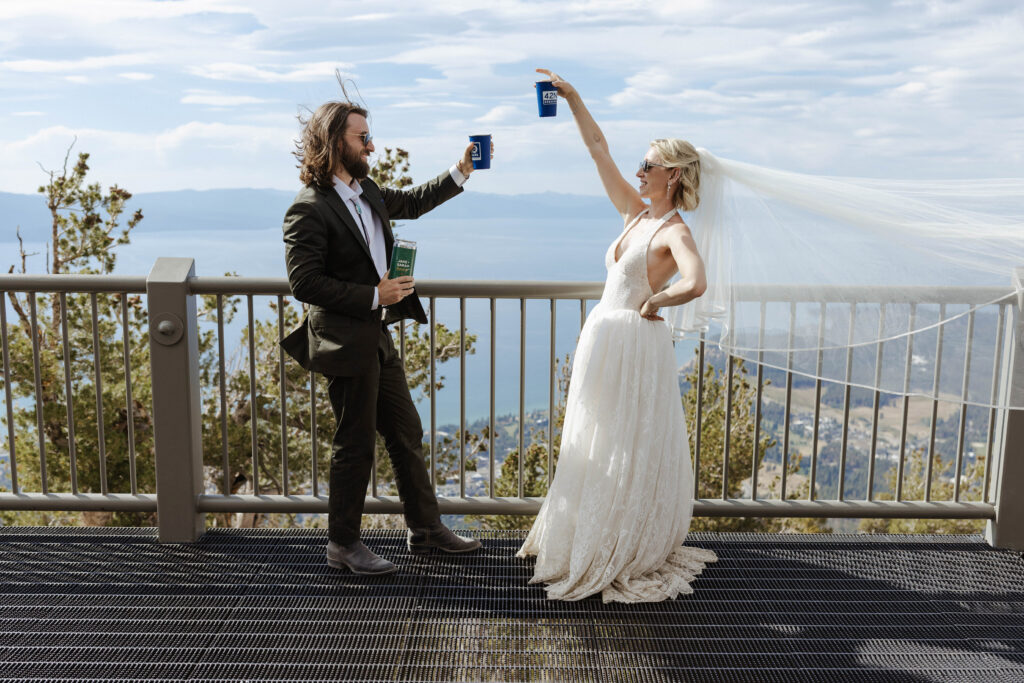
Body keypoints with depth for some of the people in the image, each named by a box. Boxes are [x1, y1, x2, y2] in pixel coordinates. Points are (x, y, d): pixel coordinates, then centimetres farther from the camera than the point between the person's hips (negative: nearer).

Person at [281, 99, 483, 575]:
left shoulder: (366, 192, 10)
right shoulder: (309, 210, -16)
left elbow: (411, 202, 27)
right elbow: (303, 282, -20)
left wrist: (461, 171, 19)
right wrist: (374, 297, -21)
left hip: (377, 338, 9)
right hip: (346, 345, -9)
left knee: (407, 433, 15)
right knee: (355, 446, 3)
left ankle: (425, 527, 30)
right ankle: (342, 543, 21)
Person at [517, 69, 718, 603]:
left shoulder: (675, 232, -13)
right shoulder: (636, 214, 9)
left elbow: (694, 284, -34)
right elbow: (599, 149, 10)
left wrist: (653, 303, -18)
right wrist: (572, 98, 8)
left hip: (636, 344, -8)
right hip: (603, 338, 8)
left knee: (631, 453, 2)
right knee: (595, 448, 17)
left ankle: (633, 556, 18)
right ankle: (586, 543, 33)